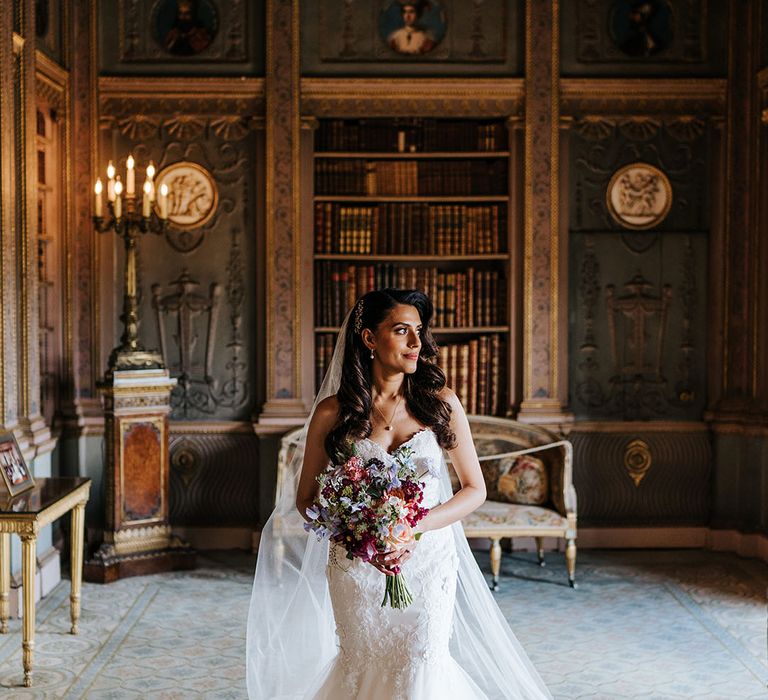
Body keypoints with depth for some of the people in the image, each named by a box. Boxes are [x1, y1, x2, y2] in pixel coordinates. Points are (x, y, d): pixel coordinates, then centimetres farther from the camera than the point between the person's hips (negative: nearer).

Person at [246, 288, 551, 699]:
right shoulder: (332, 413, -5)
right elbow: (305, 500, 1)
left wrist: (412, 527, -15)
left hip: (428, 561, 0)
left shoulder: (440, 402, -3)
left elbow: (475, 489, -1)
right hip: (355, 568, 0)